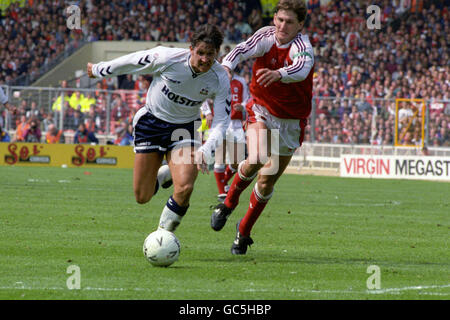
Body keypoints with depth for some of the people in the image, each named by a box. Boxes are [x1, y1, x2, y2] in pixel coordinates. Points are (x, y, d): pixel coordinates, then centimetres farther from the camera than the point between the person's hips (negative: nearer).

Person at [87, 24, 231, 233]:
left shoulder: (220, 79, -19)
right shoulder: (167, 58, -26)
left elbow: (222, 121, -15)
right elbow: (131, 62, -8)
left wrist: (206, 151, -32)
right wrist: (98, 70, 6)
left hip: (185, 128, 1)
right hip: (151, 122, -1)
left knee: (184, 189, -23)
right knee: (142, 197, 0)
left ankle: (164, 233, 6)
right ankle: (162, 175, 37)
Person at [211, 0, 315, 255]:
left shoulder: (302, 45, -21)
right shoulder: (266, 37, -12)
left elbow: (302, 68, -44)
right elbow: (243, 50, -31)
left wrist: (278, 74, -66)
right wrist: (226, 66, -53)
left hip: (291, 121, 0)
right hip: (261, 112, 0)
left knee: (267, 182, 3)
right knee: (256, 159, -26)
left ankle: (244, 232, 27)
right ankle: (228, 203, 3)